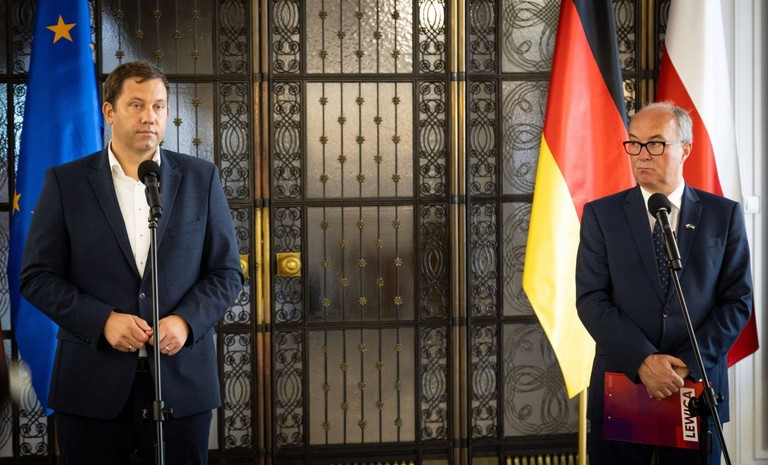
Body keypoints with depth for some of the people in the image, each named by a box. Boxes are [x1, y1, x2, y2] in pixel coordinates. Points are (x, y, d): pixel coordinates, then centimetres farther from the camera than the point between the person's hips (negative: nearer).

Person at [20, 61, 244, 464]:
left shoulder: (200, 178, 4)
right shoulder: (66, 182, 2)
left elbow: (226, 272, 5)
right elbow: (37, 277, 0)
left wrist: (186, 321, -12)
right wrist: (103, 320, -13)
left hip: (182, 381, 1)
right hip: (92, 385, -1)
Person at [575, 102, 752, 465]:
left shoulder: (724, 215, 4)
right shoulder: (601, 214, 2)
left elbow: (738, 300, 1)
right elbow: (591, 299, -4)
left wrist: (690, 363, -11)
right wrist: (642, 361, -15)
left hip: (698, 386, 1)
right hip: (620, 387, 0)